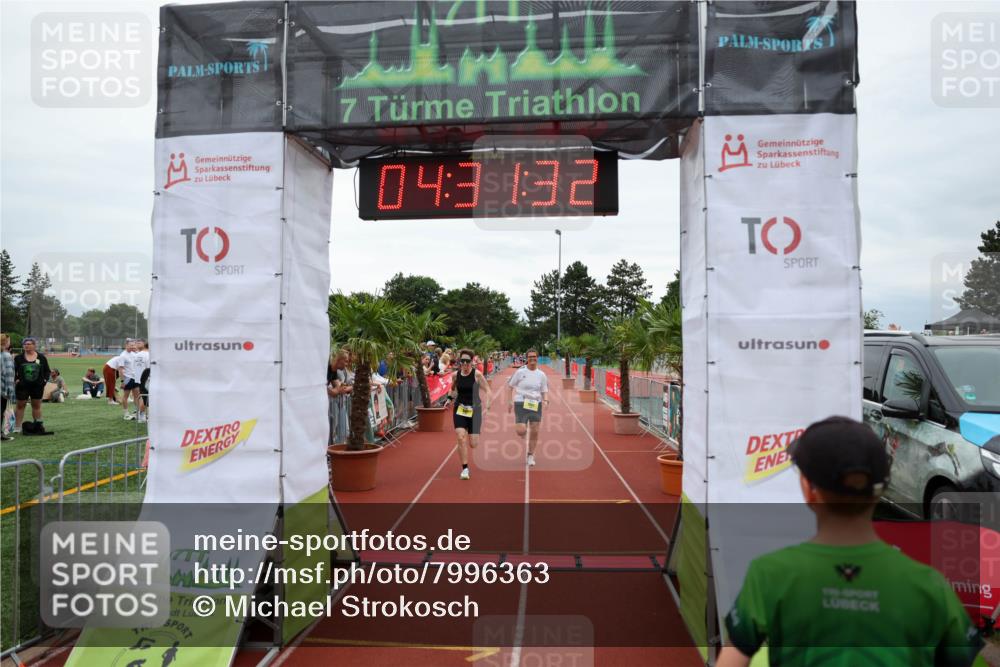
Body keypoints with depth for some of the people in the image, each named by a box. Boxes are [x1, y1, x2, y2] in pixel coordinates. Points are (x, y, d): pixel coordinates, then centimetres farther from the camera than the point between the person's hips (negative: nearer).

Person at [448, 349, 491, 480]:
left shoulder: (477, 374, -10)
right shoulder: (456, 375, -1)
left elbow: (487, 390, -8)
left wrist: (486, 406, -17)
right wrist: (452, 397, 5)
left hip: (474, 409, -2)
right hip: (459, 409, 2)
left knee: (473, 444, 2)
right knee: (461, 438, -15)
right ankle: (465, 468, -4)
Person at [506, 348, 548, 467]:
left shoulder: (541, 374, 4)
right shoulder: (520, 372, -4)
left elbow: (545, 391, 11)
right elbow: (510, 386, 4)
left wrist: (545, 400, -10)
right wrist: (510, 401, -3)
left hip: (536, 405, 3)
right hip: (521, 404, -3)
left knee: (534, 432, 2)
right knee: (521, 431, -12)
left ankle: (530, 456, 18)